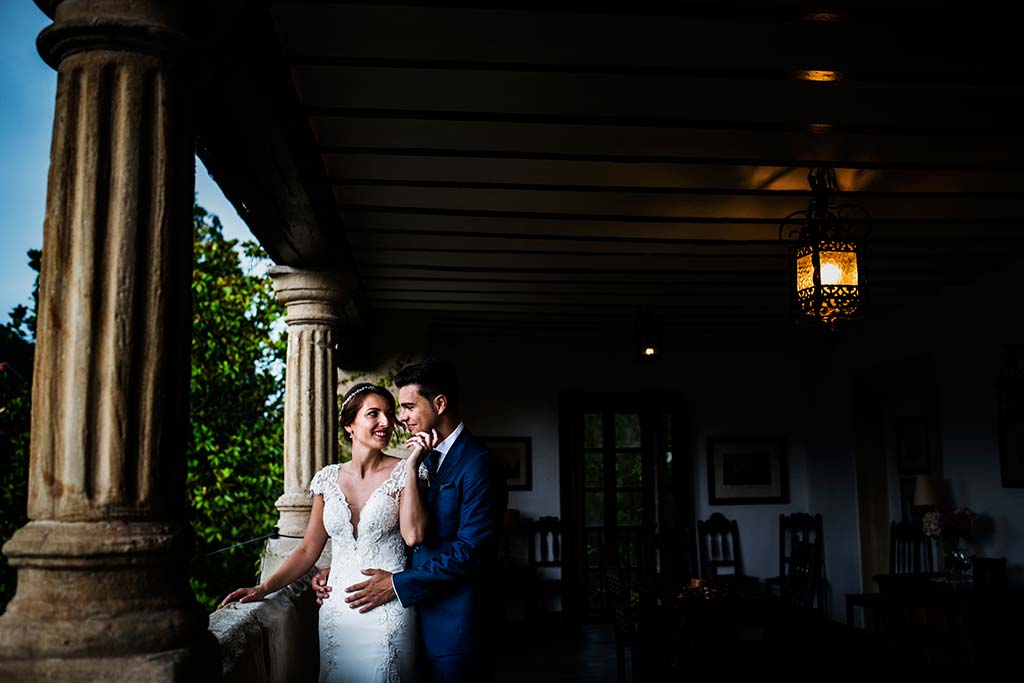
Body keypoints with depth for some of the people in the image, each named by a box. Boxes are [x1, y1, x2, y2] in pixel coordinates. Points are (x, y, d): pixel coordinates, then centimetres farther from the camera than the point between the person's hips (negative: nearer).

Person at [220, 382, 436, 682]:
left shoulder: (404, 472, -4)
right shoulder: (327, 478, 5)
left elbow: (413, 535, -20)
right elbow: (308, 549, 10)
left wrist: (412, 466, -18)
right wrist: (263, 588, -1)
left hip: (388, 612, -3)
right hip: (337, 611, 3)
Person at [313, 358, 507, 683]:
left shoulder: (478, 463, -15)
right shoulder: (422, 461, 11)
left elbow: (470, 550, -21)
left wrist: (398, 584, -18)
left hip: (455, 623, -7)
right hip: (419, 614, 7)